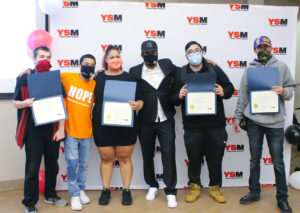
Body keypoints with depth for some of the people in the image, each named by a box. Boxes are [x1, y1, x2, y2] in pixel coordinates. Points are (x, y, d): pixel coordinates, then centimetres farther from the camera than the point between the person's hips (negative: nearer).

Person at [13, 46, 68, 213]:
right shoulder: (24, 78, 0)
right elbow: (15, 103, 6)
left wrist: (61, 129, -2)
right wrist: (25, 103, -18)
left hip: (52, 129, 2)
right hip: (33, 130, -2)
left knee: (52, 165, 13)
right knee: (32, 167, 1)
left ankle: (50, 195, 33)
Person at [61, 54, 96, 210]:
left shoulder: (95, 85, 1)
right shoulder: (66, 77, -4)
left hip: (86, 132, 2)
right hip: (70, 130, -2)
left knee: (84, 164, 14)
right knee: (72, 164, 0)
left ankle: (81, 189, 33)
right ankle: (74, 194, 17)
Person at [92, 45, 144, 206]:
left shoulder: (129, 77, 4)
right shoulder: (98, 78, 7)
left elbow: (140, 99, 1)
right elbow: (92, 99, 12)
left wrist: (138, 105, -18)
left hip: (125, 125, 0)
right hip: (102, 126, 1)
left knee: (124, 157, 7)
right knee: (106, 158, 9)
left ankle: (126, 190, 20)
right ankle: (105, 190, 23)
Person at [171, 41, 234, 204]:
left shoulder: (214, 70, 5)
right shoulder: (180, 74, 5)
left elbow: (230, 88, 8)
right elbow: (173, 99, 4)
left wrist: (223, 92, -14)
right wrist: (179, 95, -18)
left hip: (215, 124, 1)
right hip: (192, 126, 0)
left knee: (215, 158, 10)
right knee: (194, 158, 9)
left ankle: (215, 187, 29)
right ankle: (194, 186, 30)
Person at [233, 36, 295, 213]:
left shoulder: (282, 67, 6)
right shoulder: (249, 70, 9)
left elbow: (291, 89, 7)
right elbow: (242, 96, 9)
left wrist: (284, 91, -15)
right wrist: (237, 118, 7)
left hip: (275, 122, -1)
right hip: (254, 121, 2)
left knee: (278, 162, 4)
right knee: (255, 159, 12)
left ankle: (282, 198, 18)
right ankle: (254, 192, 26)